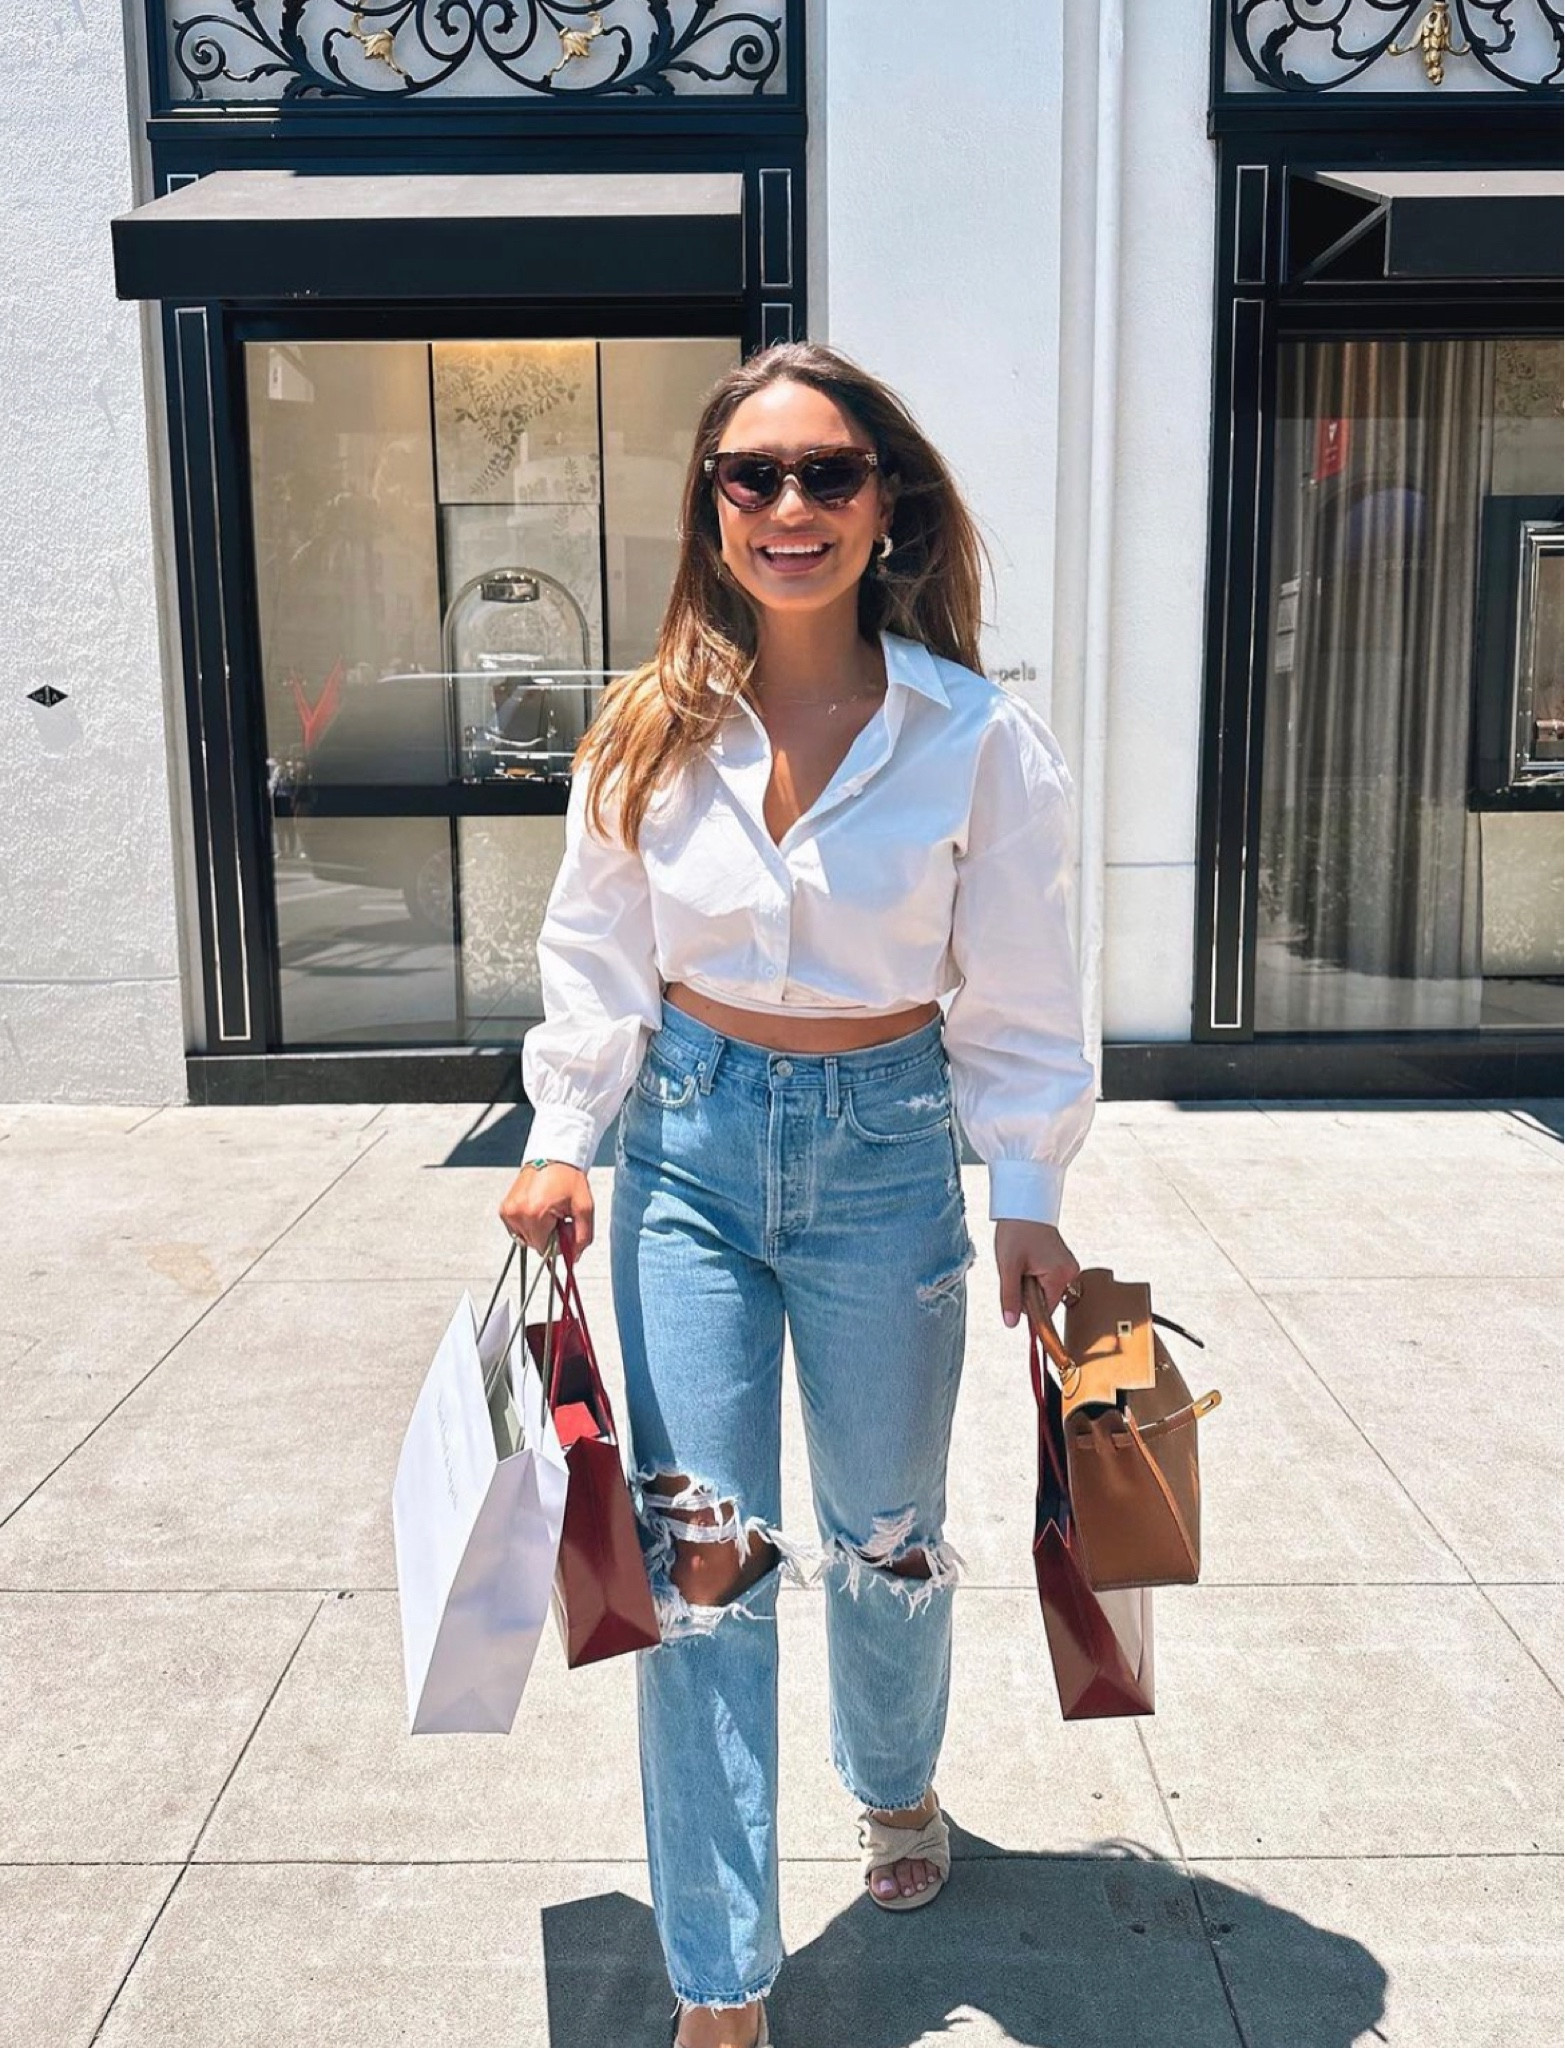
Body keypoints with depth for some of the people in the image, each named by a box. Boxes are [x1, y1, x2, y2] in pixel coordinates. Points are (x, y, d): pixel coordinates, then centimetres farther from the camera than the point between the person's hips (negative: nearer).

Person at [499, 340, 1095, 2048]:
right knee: (698, 1556, 1)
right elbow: (596, 956, 5)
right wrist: (563, 1136, -2)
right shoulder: (650, 732, -3)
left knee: (886, 1527, 17)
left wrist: (1027, 1195, -3)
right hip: (690, 1140, 1)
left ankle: (897, 1784, 51)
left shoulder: (979, 740, -9)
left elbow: (1018, 995, -3)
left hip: (886, 1147, -1)